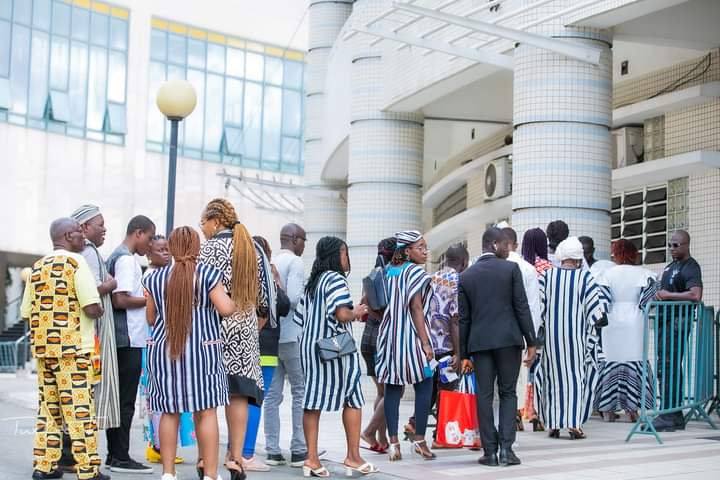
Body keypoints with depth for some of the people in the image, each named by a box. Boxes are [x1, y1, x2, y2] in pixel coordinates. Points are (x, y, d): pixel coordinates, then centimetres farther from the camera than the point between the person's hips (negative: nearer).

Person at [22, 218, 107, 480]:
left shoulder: (37, 267, 13)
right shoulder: (75, 262, -8)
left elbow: (26, 311, 14)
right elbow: (92, 308, -16)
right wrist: (100, 310, 5)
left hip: (42, 347, 7)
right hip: (73, 347, -7)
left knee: (48, 406, 13)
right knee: (80, 407, -3)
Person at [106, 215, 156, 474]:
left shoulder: (115, 256, 17)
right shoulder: (127, 259, -12)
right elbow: (120, 300, -20)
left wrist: (147, 298, 13)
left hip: (121, 339, 10)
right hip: (129, 338, -10)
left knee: (119, 398, 12)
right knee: (125, 401, -5)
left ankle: (115, 455, 16)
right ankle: (120, 457, -1)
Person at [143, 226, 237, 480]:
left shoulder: (155, 278, 4)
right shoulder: (208, 274, -5)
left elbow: (151, 318, 9)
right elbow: (225, 308, -14)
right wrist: (234, 303, 7)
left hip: (163, 350, 3)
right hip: (202, 348, -3)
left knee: (169, 412, 9)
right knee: (206, 411, 1)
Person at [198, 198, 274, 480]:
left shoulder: (210, 248, -5)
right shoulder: (253, 249, 11)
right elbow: (264, 294, 14)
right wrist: (256, 324, 22)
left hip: (214, 326, -5)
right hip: (246, 328, 5)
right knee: (238, 393, 5)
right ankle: (236, 456, 4)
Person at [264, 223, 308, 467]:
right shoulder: (295, 262, -7)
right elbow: (294, 298, -18)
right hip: (291, 334, -6)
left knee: (272, 394, 6)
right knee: (301, 392, 1)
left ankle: (273, 451, 7)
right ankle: (299, 450, 0)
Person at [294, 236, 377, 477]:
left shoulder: (312, 282, 15)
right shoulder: (335, 279, -10)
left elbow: (301, 317, 16)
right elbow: (342, 314, -21)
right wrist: (357, 312, -2)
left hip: (310, 347, 8)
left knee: (313, 402, 5)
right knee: (353, 399, 4)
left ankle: (312, 459, 4)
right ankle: (353, 457, 5)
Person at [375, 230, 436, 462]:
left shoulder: (389, 272, 12)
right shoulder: (415, 272, -7)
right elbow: (416, 308, -13)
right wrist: (425, 342, -13)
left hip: (390, 336, 6)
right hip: (411, 336, -6)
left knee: (393, 388, 4)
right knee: (424, 386, 2)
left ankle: (393, 442, 2)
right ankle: (419, 440, 0)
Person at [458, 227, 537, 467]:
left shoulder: (466, 276, 7)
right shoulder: (511, 268, -1)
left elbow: (464, 317, 7)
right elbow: (522, 308, -5)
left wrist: (464, 354, 11)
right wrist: (531, 342, -1)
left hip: (479, 342, 2)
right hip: (509, 339, -2)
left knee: (484, 396, 4)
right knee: (508, 393, 7)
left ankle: (490, 451, 4)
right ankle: (506, 448, -2)